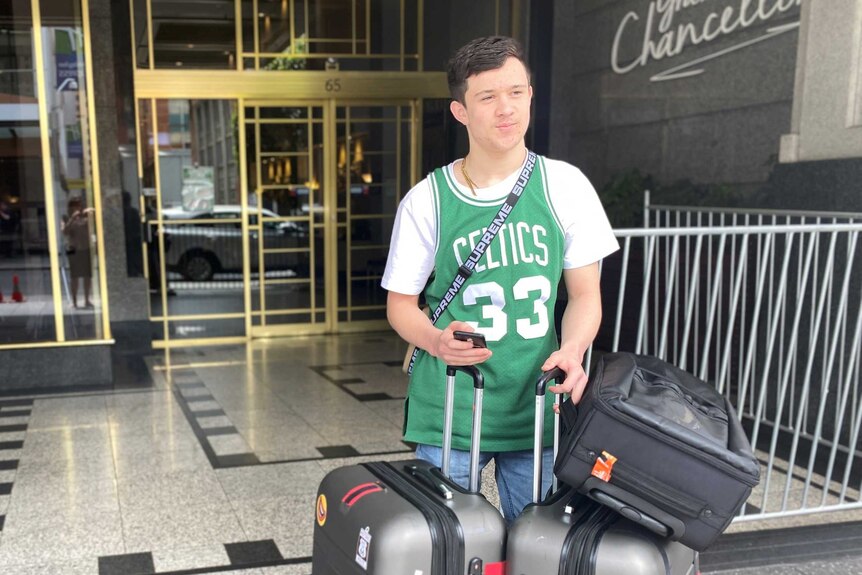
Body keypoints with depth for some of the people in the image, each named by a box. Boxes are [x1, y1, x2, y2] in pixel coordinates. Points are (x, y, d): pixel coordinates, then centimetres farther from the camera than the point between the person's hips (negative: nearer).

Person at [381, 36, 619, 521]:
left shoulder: (565, 186, 1)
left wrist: (572, 349, -15)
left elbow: (585, 293, 4)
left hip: (538, 407, 1)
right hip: (448, 411, -1)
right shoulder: (426, 201, -2)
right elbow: (401, 302, 5)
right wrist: (437, 341, -16)